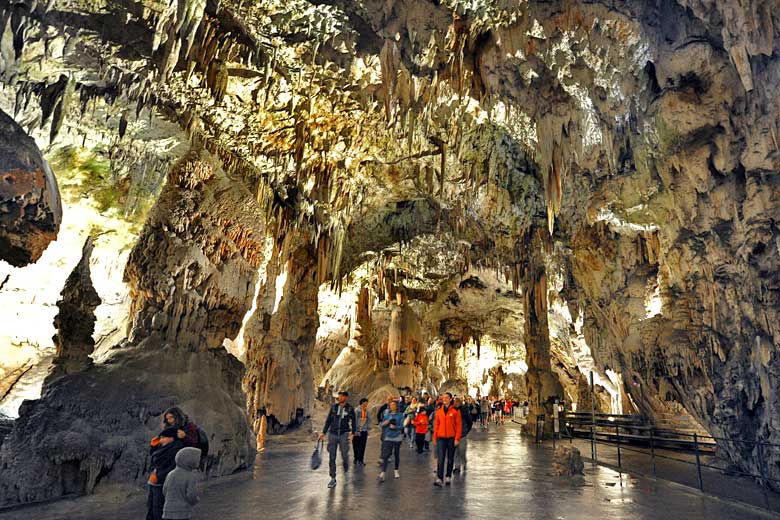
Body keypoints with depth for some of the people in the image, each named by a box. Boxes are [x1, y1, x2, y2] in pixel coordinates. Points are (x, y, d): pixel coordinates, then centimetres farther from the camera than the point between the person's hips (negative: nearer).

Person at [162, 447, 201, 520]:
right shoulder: (190, 477, -12)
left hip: (168, 513, 6)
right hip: (182, 514, -6)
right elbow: (192, 496, -16)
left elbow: (165, 492, 17)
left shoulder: (170, 475, 7)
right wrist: (193, 501, 5)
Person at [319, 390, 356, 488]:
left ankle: (346, 466, 26)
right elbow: (328, 420, 10)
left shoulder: (350, 408, -1)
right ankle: (333, 479, 14)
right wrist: (323, 432, 7)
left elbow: (353, 422, 4)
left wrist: (352, 433, -7)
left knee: (344, 454, -10)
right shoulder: (334, 407, 3)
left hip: (344, 434, -2)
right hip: (332, 434, 2)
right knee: (331, 457, 2)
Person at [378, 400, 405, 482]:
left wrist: (394, 427, -25)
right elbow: (382, 424, 5)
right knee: (385, 455, -9)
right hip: (388, 437, 1)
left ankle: (396, 471, 29)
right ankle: (382, 473, -12)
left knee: (396, 454, 10)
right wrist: (387, 422, -14)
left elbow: (401, 426, -9)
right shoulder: (387, 414, 6)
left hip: (397, 437, -1)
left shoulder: (400, 415, -3)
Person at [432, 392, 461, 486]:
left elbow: (458, 425, -5)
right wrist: (435, 437, 9)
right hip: (441, 438, 2)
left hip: (451, 438, -2)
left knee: (450, 458, 11)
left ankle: (448, 477, 24)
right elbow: (436, 424, 11)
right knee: (441, 458, -5)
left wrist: (457, 438, -9)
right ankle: (439, 479, -8)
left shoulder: (455, 411, -4)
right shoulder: (439, 411, 6)